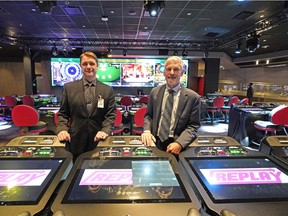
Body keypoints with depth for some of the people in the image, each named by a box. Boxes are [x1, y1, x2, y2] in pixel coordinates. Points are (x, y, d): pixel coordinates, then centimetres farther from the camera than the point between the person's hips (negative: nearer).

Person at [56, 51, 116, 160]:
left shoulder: (108, 90, 2)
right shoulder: (69, 87, 4)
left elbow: (111, 115, 0)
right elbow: (63, 113, 6)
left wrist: (105, 130, -16)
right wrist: (62, 129, -10)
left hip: (98, 142, 0)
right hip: (76, 142, 0)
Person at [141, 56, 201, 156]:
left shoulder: (193, 97, -4)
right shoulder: (155, 92, 5)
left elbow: (193, 125, -4)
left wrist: (179, 143, -18)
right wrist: (146, 131, -8)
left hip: (175, 145, -1)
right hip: (155, 143, 2)